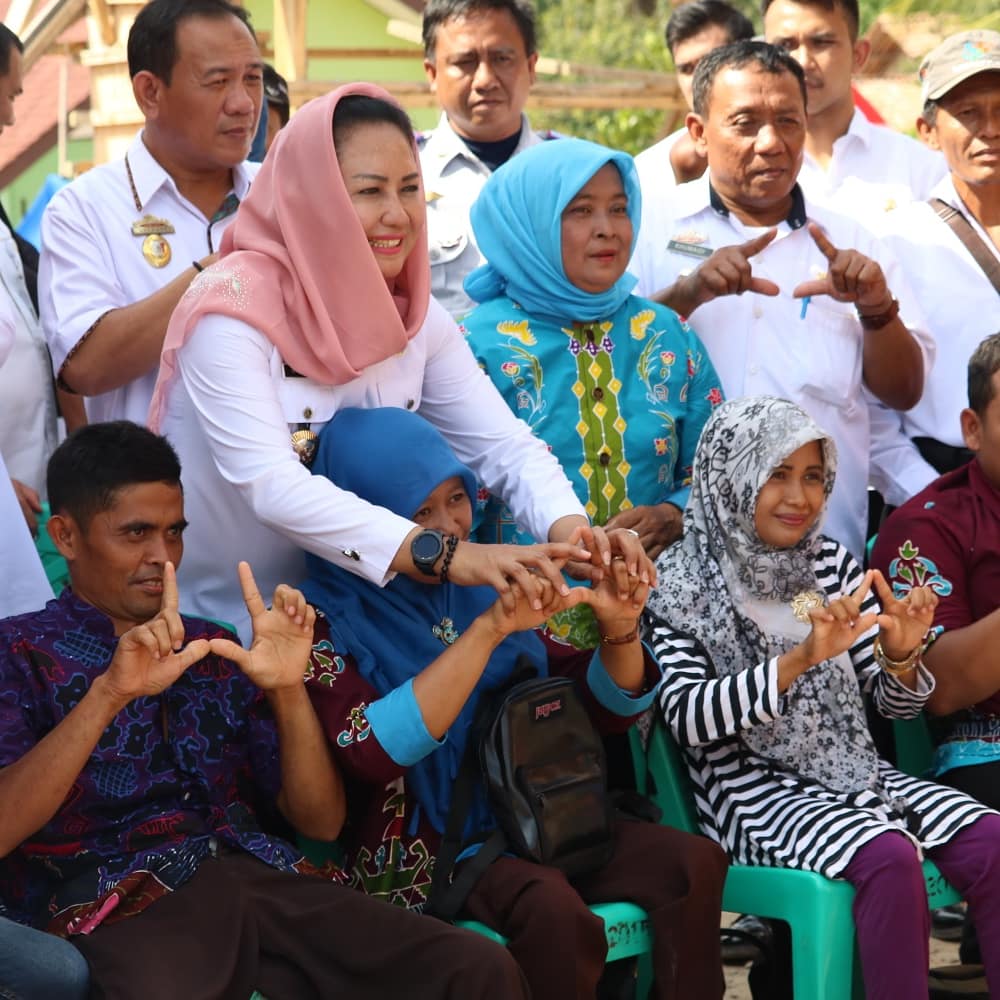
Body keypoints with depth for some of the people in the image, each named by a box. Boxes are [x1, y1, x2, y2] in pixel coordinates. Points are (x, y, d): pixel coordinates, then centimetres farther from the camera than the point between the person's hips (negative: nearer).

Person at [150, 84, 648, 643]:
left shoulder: (417, 318, 2)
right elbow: (271, 485, -29)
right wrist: (446, 555, -39)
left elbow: (504, 444, -3)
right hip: (205, 626, -5)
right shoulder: (234, 309, -18)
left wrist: (570, 529, -25)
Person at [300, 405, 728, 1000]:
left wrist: (619, 629, -10)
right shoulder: (331, 624, -7)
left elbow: (608, 709, 12)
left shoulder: (485, 587, 7)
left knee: (694, 862, -16)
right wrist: (488, 629, -28)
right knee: (552, 907, -32)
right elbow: (371, 754, -26)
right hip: (421, 849, -5)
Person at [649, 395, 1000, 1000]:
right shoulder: (681, 586, -5)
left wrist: (901, 654, -13)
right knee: (888, 857, -30)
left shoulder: (834, 566, 9)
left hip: (852, 771, 5)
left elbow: (898, 704, 11)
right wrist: (799, 659, -30)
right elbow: (685, 718, -19)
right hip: (752, 789, -5)